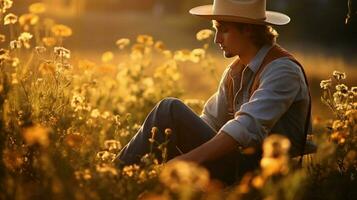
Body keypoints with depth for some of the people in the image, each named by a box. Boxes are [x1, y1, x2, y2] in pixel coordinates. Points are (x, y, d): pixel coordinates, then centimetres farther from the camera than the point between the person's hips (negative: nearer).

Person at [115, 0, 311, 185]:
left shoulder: (282, 70, -14)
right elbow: (210, 122, 16)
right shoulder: (235, 71, 14)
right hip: (240, 162, 8)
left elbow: (249, 127, -28)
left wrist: (188, 159, -36)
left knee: (170, 110, -17)